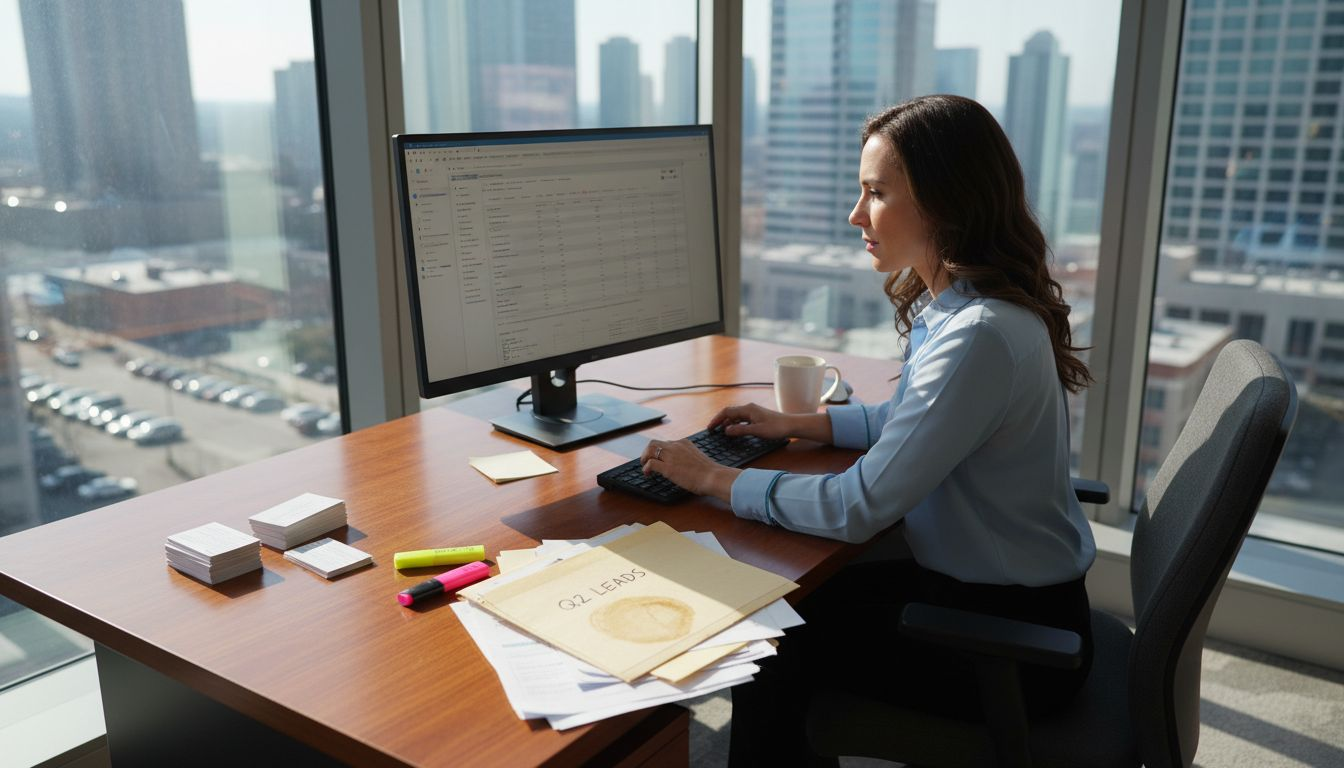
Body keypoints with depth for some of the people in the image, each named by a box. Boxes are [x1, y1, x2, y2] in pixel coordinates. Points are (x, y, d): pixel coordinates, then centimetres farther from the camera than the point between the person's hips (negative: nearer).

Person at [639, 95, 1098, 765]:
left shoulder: (979, 336, -30)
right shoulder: (950, 302, 1)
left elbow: (859, 508, -27)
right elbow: (913, 419, 19)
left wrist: (716, 479, -16)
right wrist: (797, 425, 9)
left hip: (1013, 640, -8)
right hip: (972, 584, 8)